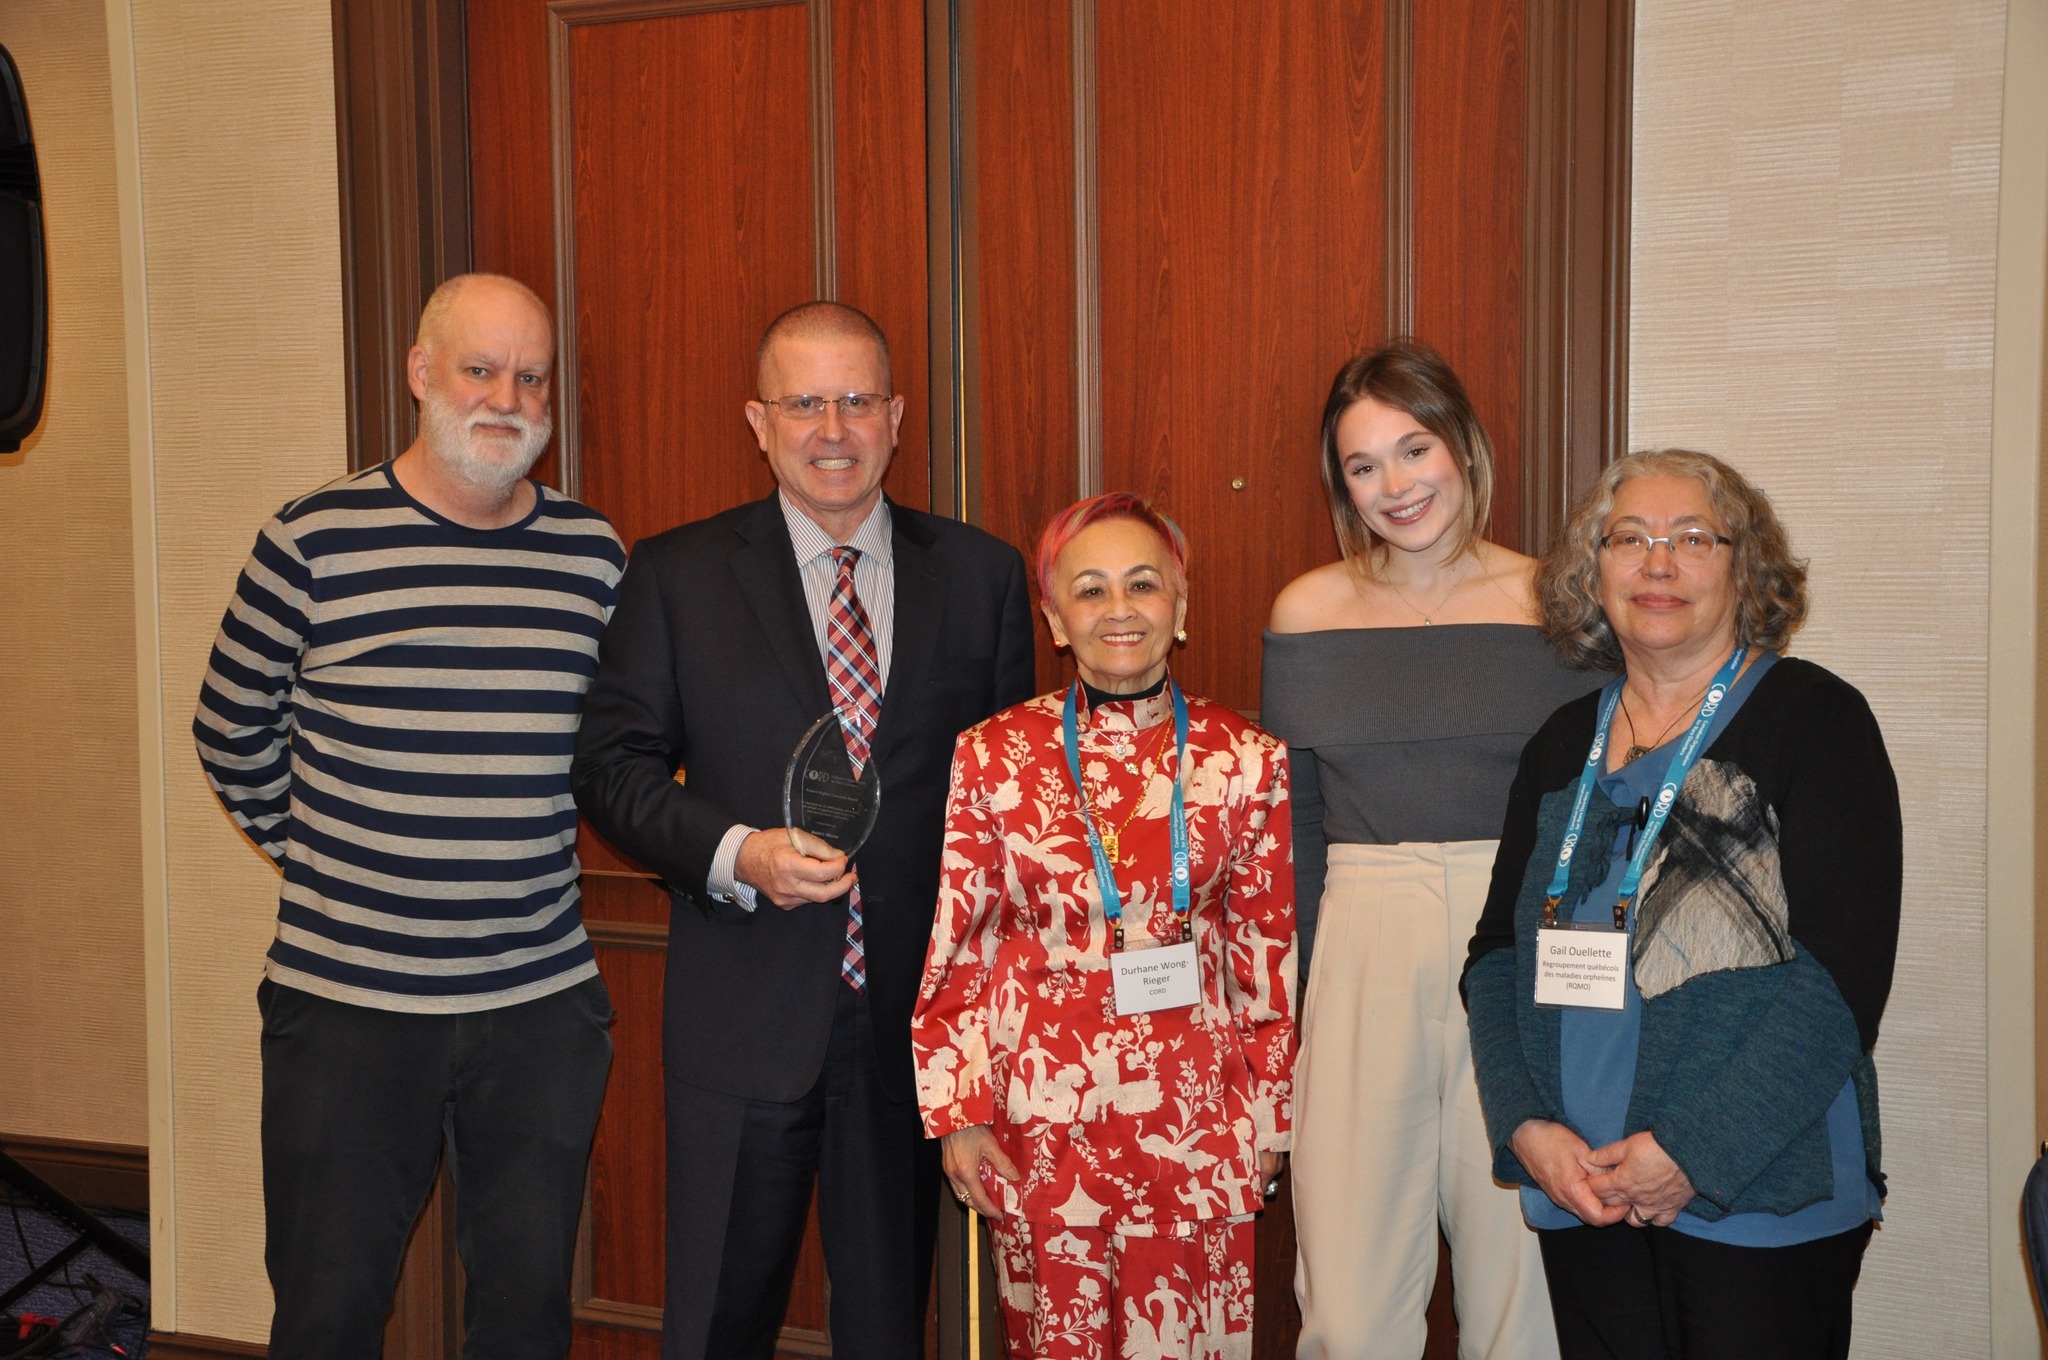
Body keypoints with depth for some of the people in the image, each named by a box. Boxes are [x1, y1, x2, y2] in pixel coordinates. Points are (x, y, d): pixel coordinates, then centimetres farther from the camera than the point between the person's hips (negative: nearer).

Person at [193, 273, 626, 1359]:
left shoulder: (594, 556, 2)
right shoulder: (314, 542, -6)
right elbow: (233, 738, 5)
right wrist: (322, 862, 8)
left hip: (542, 1007, 2)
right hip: (347, 1002, -2)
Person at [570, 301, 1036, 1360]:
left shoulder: (981, 575, 4)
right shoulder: (678, 575, 0)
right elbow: (612, 767, 0)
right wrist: (736, 855, -17)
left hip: (917, 1016, 2)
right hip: (743, 1017, -1)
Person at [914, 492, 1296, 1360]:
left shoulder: (1244, 758, 0)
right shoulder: (995, 756, -2)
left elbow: (1269, 953, 5)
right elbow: (957, 946, 2)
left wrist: (1268, 1116, 7)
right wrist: (957, 1111, 1)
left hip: (1191, 1112, 1)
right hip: (1040, 1111, 0)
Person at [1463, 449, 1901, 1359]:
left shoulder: (1814, 719, -5)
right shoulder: (1565, 744, 9)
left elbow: (1847, 967, -13)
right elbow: (1498, 951, 9)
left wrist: (1695, 1150, -17)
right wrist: (1525, 1126, -7)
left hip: (1761, 1195, -4)